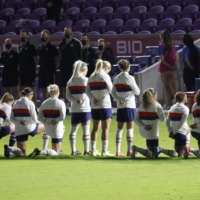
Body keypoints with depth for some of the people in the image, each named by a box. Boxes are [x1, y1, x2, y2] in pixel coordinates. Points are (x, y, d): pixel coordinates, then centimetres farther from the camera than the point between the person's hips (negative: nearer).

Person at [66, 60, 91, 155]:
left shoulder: (70, 81, 7)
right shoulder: (85, 80, -7)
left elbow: (68, 95, 2)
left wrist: (75, 100, -8)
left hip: (74, 109, 5)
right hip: (84, 108, -5)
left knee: (73, 129, 9)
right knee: (86, 129, 0)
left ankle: (73, 150, 9)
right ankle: (86, 150, -1)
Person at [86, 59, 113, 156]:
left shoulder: (91, 77, 9)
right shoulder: (104, 76, -10)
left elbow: (87, 91, 6)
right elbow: (110, 90, -11)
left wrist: (93, 98, -5)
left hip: (94, 106, 6)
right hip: (105, 105, -6)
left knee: (95, 128, 12)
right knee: (105, 128, -1)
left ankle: (93, 150, 13)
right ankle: (104, 151, -4)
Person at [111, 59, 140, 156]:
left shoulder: (116, 78, 7)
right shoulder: (129, 78, -10)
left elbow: (113, 92, 7)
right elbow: (137, 92, -6)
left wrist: (119, 99, -3)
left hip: (120, 106, 5)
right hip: (129, 105, -5)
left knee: (119, 128, 8)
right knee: (130, 128, -3)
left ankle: (118, 151, 8)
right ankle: (129, 151, -5)